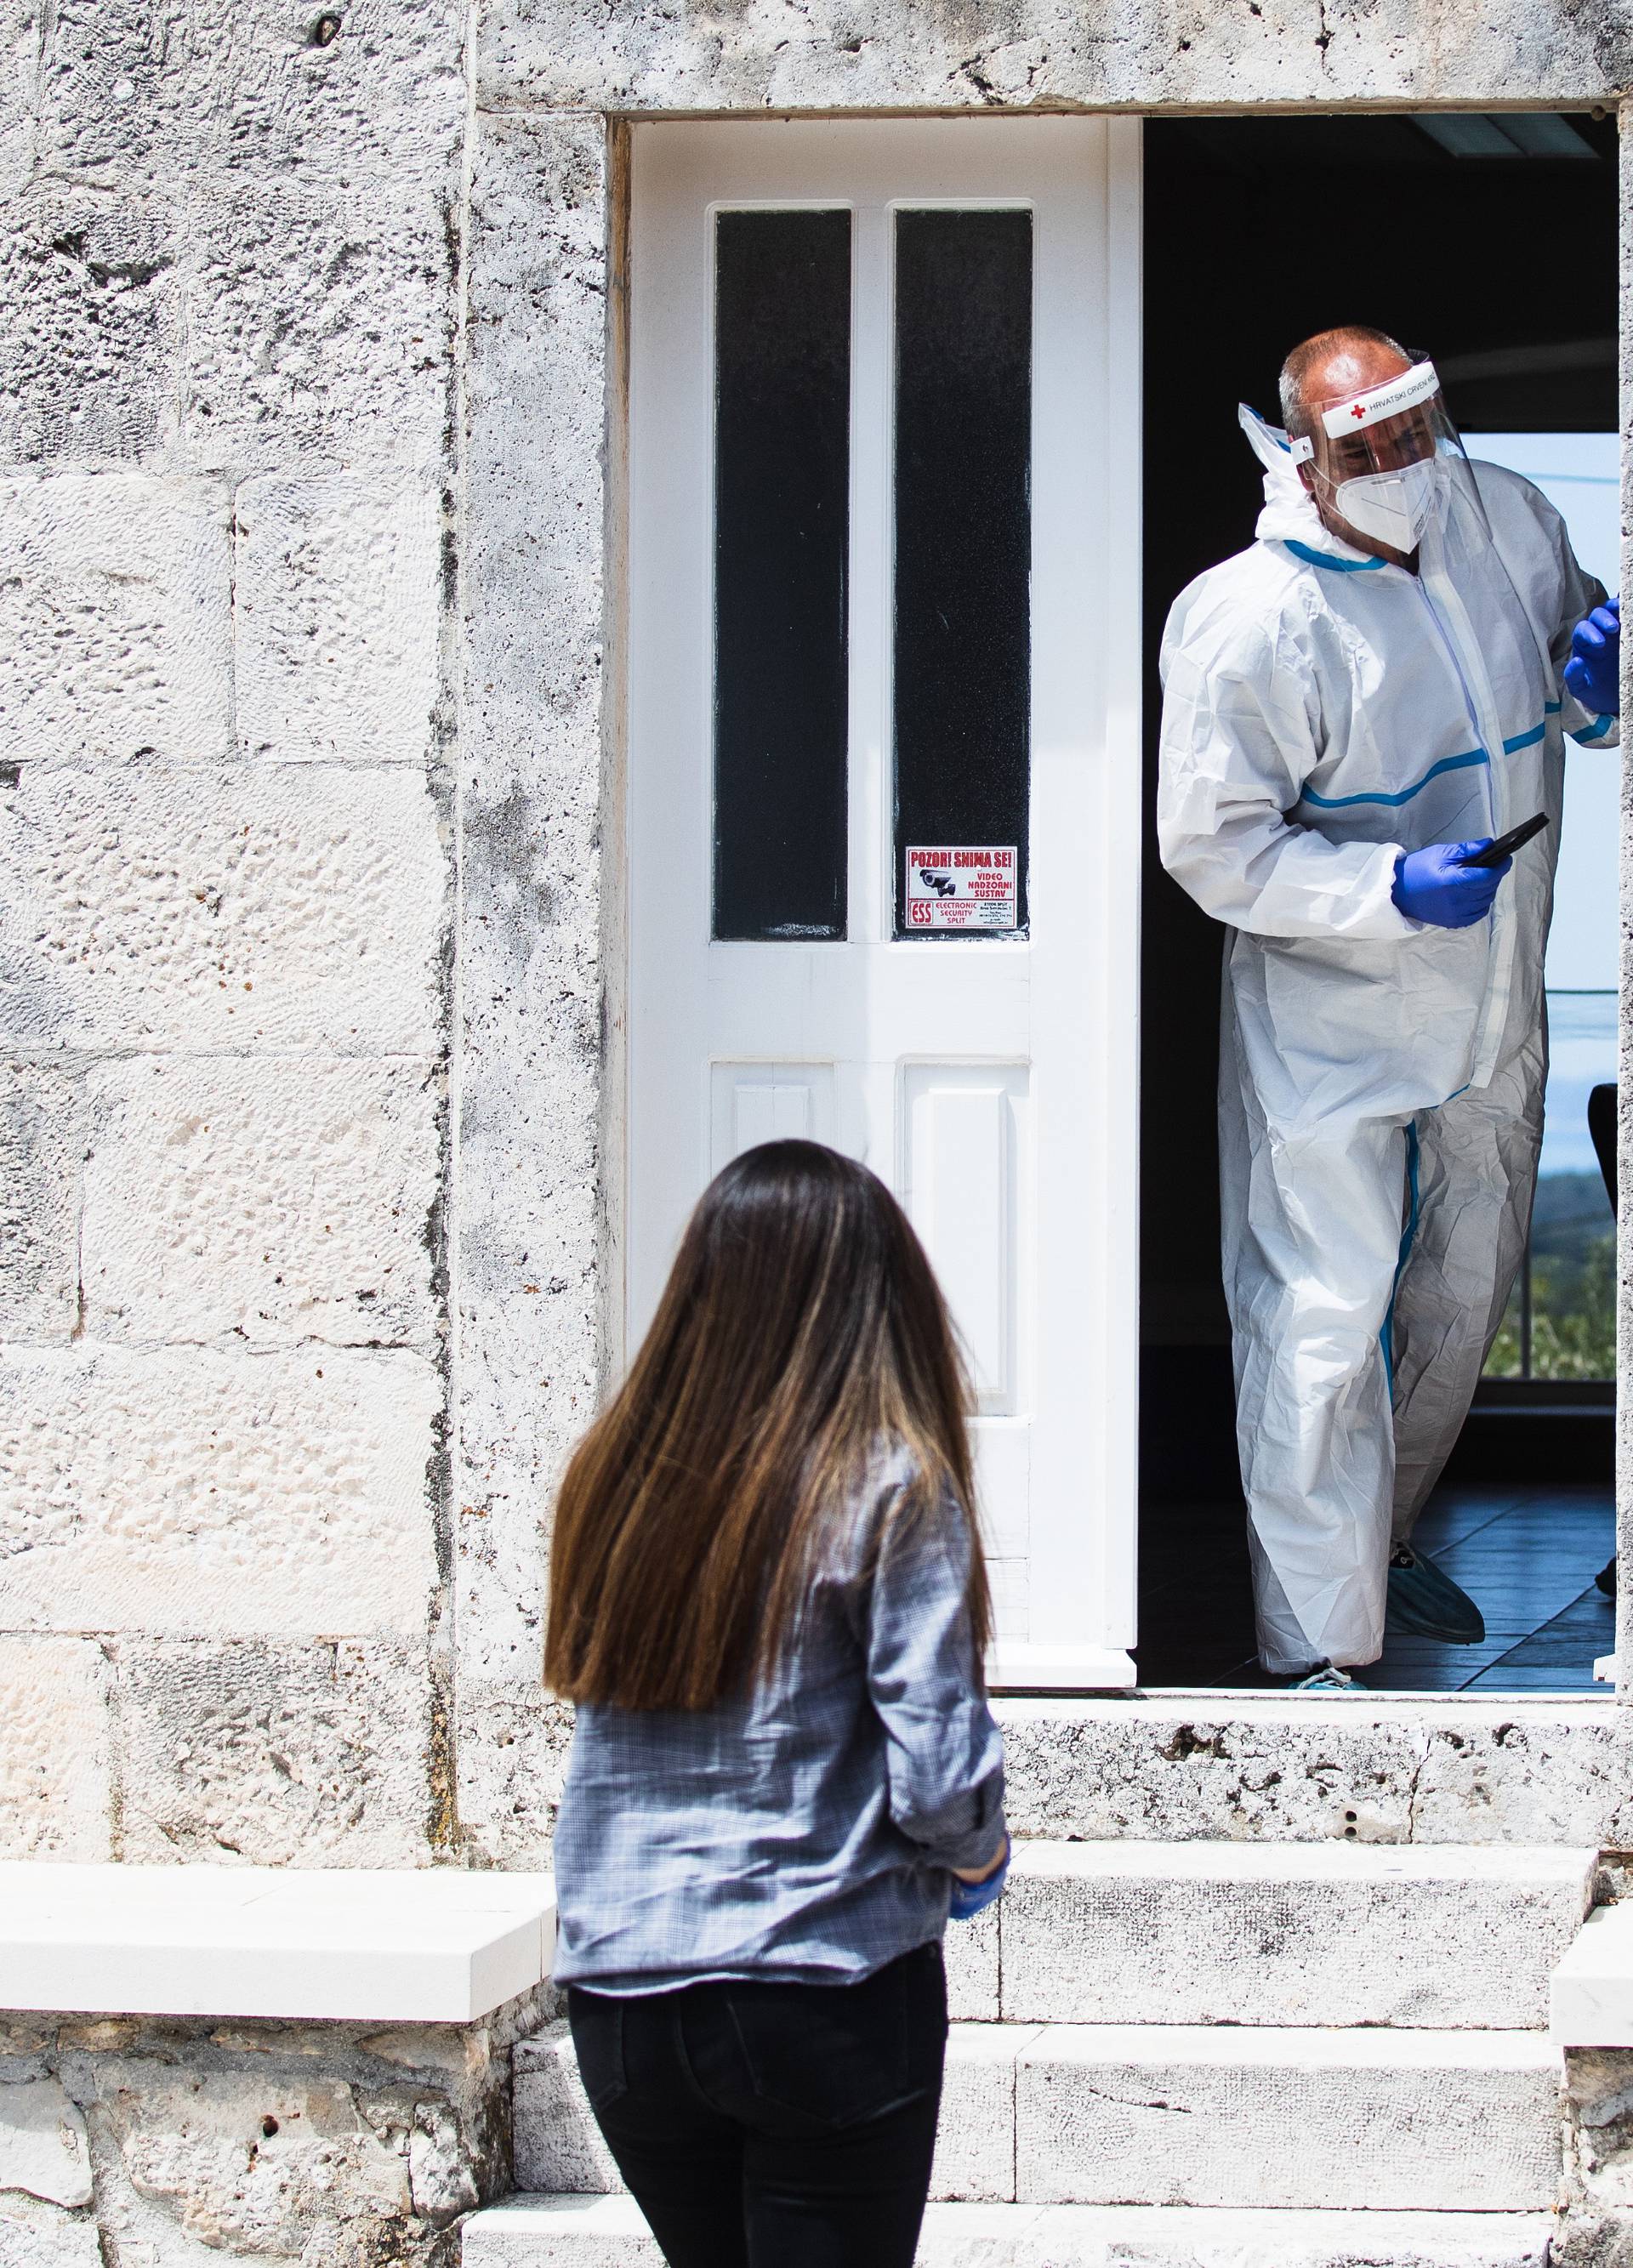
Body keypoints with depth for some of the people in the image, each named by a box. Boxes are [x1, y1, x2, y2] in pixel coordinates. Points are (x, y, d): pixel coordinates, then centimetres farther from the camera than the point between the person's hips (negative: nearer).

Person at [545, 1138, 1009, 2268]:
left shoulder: (612, 1475, 1)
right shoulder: (888, 1487, -11)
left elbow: (585, 1690, 9)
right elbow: (940, 1778, -13)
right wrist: (979, 1855, 9)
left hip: (619, 2000, 4)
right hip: (824, 1996, -4)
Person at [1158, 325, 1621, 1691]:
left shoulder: (1508, 519, -4)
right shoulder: (1247, 622, -22)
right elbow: (1215, 845, -19)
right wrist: (1391, 892, -29)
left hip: (1490, 1011, 7)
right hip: (1330, 1027, -7)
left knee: (1462, 1296, 21)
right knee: (1323, 1326, -7)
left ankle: (1382, 1540, 43)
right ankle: (1318, 1649, 0)